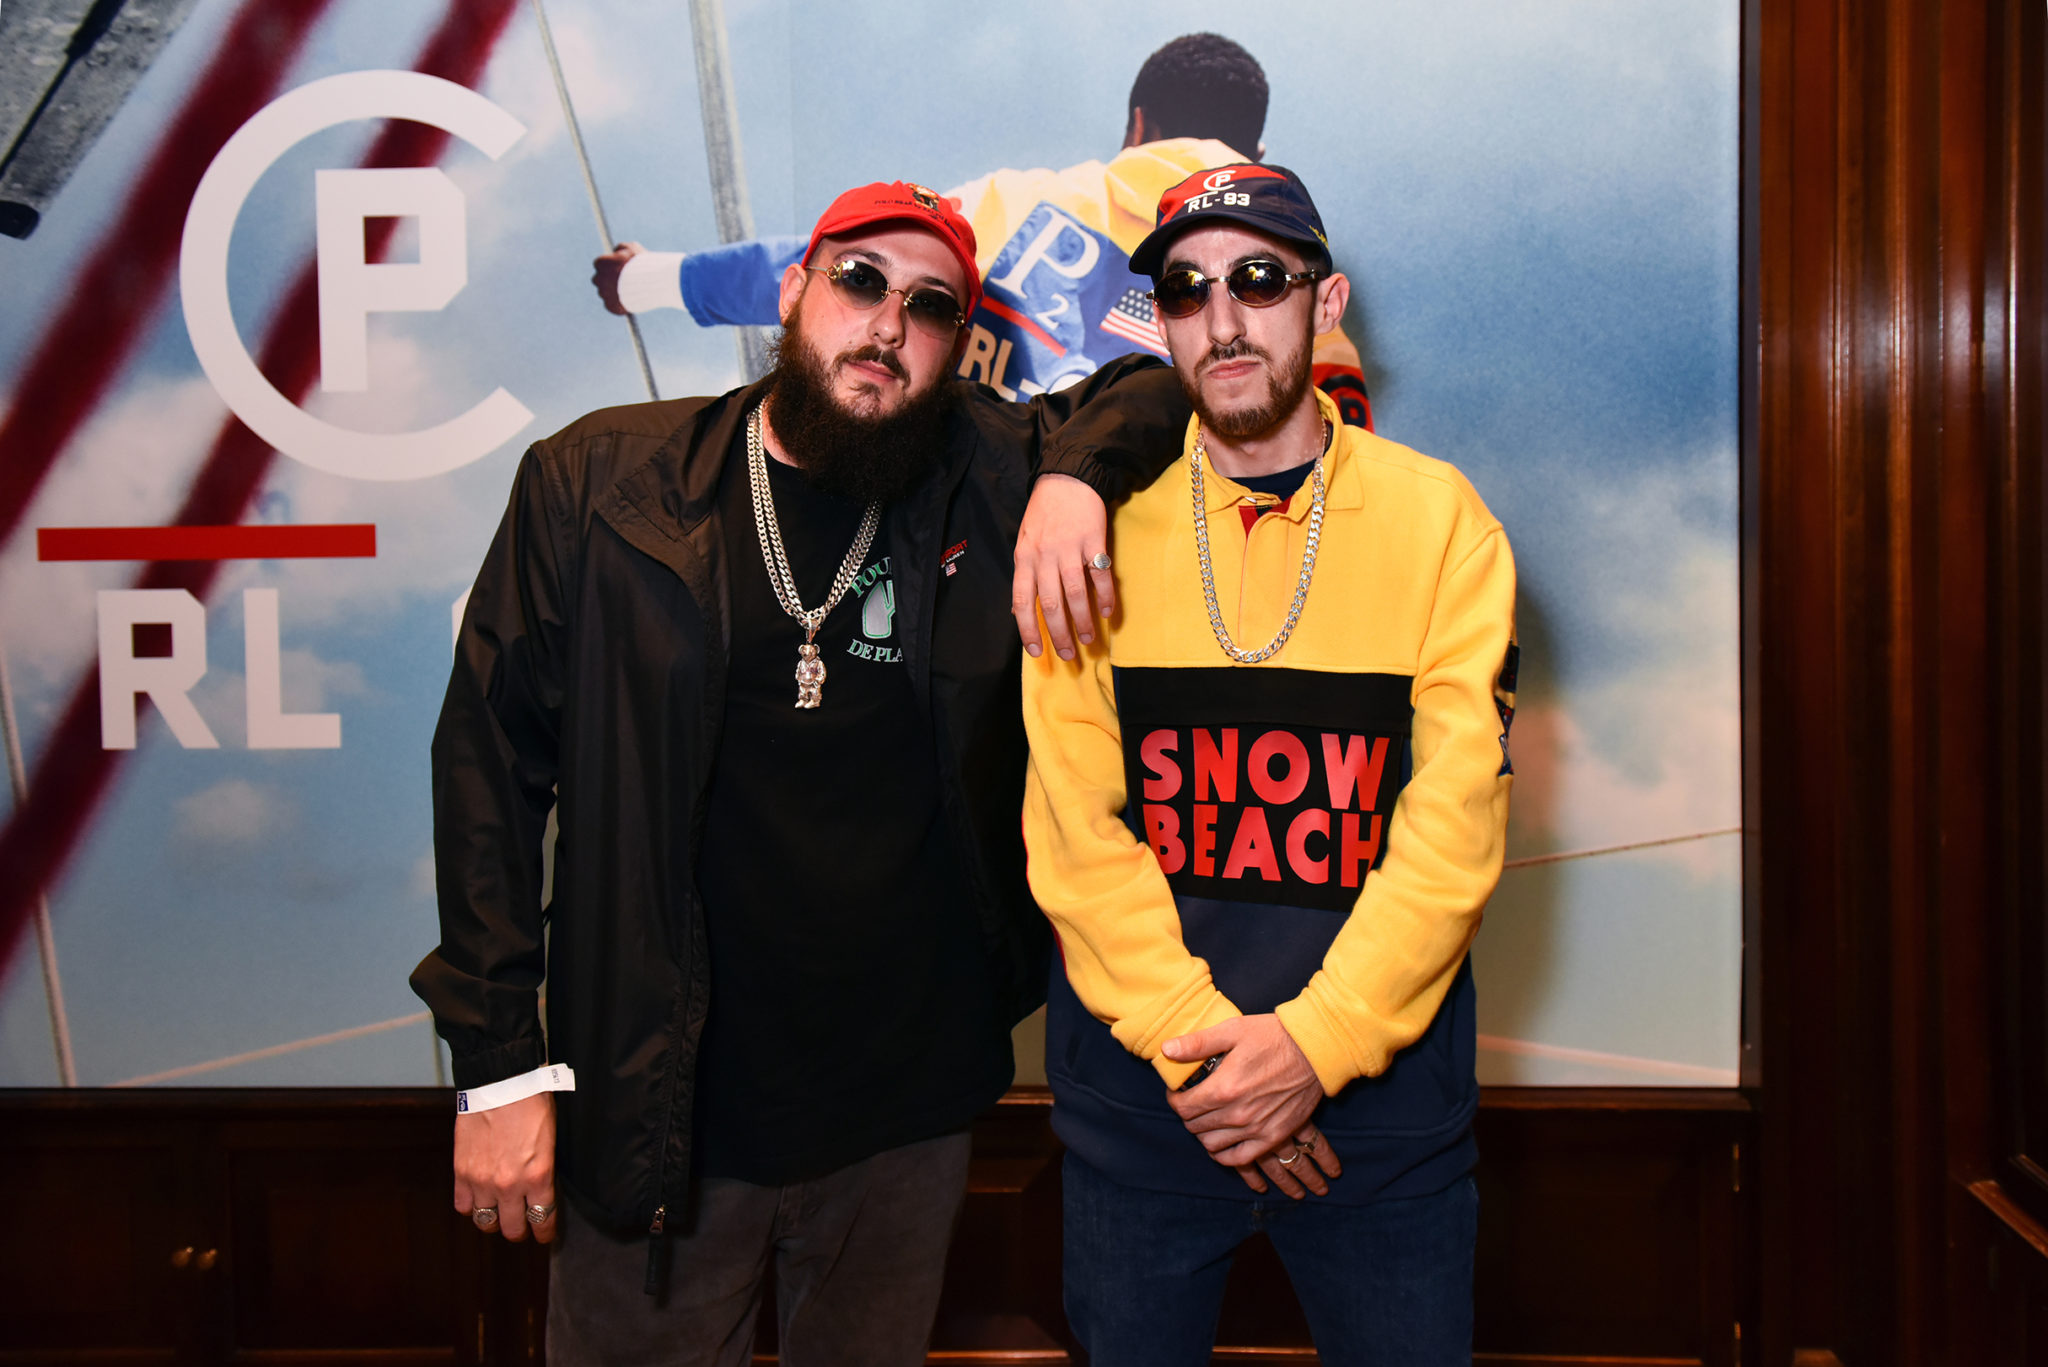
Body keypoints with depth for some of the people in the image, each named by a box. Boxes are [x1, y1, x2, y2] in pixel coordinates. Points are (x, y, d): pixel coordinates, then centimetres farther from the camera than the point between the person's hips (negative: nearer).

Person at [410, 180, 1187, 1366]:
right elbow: (494, 763, -3)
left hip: (909, 1111, 2)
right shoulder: (598, 483, -4)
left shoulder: (991, 479, 0)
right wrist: (500, 1066, -6)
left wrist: (1075, 471, -12)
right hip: (653, 1109, -2)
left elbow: (1164, 384, 12)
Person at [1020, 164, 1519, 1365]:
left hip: (1383, 1081, 0)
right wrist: (1193, 1041, -12)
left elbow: (1458, 822, -8)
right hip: (1138, 1081, 1)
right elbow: (1072, 822, -5)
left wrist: (1317, 1041, -15)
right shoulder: (1099, 523, -2)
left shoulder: (1438, 517, -3)